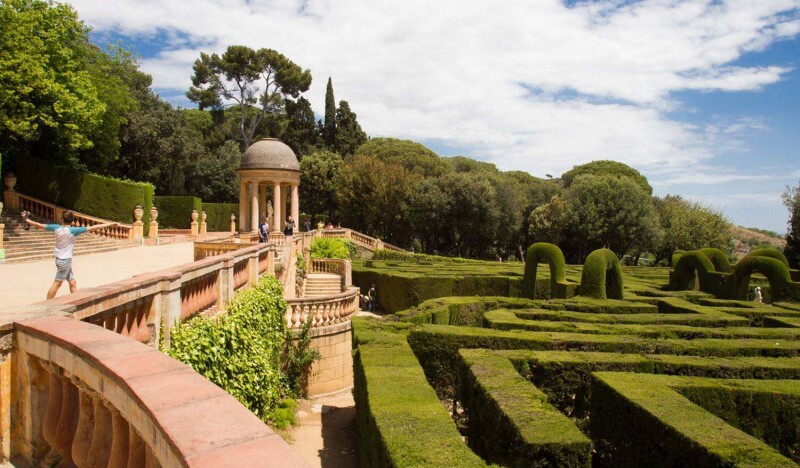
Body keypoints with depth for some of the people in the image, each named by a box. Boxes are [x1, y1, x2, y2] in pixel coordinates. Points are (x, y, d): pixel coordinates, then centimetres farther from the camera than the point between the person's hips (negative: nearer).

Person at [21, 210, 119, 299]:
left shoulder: (57, 228, -2)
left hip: (60, 259, 7)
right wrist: (112, 224, -21)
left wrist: (26, 220, 23)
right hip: (65, 260, -7)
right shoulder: (73, 231, -17)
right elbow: (93, 228, -20)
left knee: (72, 283, 9)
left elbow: (39, 225, 6)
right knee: (57, 284, 0)